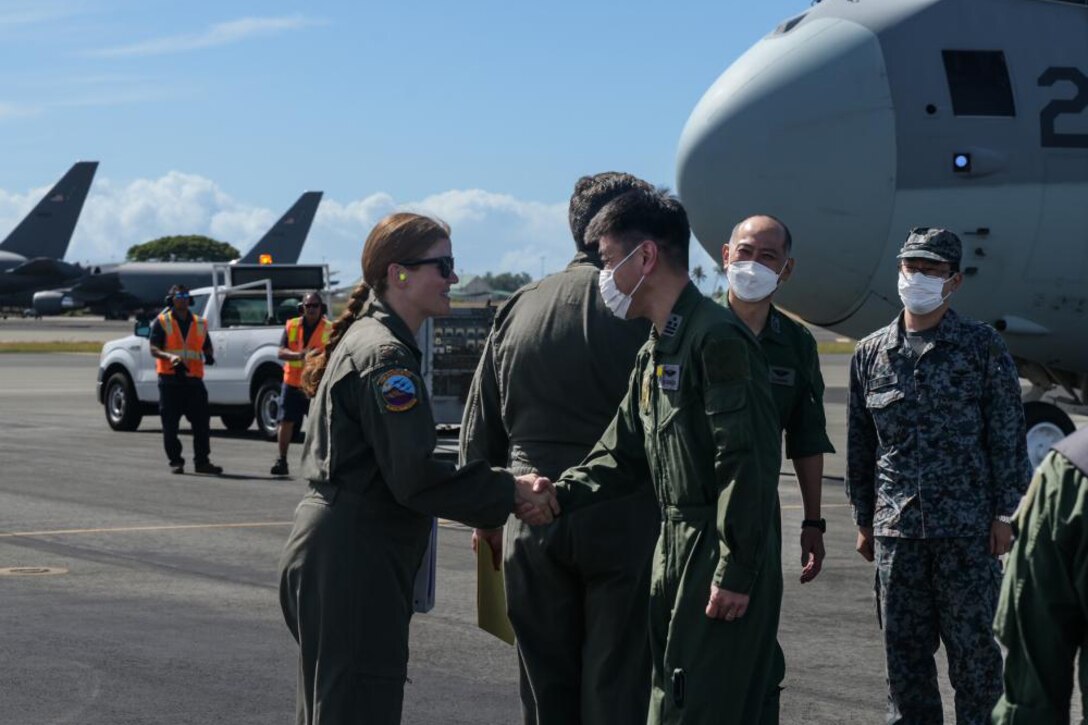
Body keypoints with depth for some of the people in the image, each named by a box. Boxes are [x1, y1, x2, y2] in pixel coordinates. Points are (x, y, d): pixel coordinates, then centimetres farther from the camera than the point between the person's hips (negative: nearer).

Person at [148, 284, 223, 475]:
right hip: (170, 379, -3)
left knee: (202, 423, -1)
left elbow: (207, 347, 21)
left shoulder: (199, 323, 15)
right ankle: (175, 461, 8)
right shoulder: (162, 322, 3)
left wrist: (209, 356, -3)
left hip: (194, 380, 3)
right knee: (170, 424, 0)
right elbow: (154, 349, -4)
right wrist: (170, 356, -22)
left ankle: (202, 461, 5)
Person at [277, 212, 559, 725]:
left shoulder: (365, 339, 17)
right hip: (353, 565, -11)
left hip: (331, 558, 11)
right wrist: (510, 492, -15)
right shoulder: (386, 355, -15)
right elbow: (415, 476, -21)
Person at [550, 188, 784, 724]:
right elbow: (623, 456, 20)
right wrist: (561, 495, 3)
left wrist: (736, 571, -21)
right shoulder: (654, 354, 17)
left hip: (724, 560, -10)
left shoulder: (716, 338, -15)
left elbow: (749, 462, -20)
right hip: (676, 553, 10)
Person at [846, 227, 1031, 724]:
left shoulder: (982, 348, 0)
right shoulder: (871, 353, 8)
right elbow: (859, 445, 14)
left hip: (968, 529, -3)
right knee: (903, 647, 9)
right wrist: (864, 520, 13)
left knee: (972, 646, 2)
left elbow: (1007, 436, 0)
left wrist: (1005, 515, -4)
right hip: (896, 529, 3)